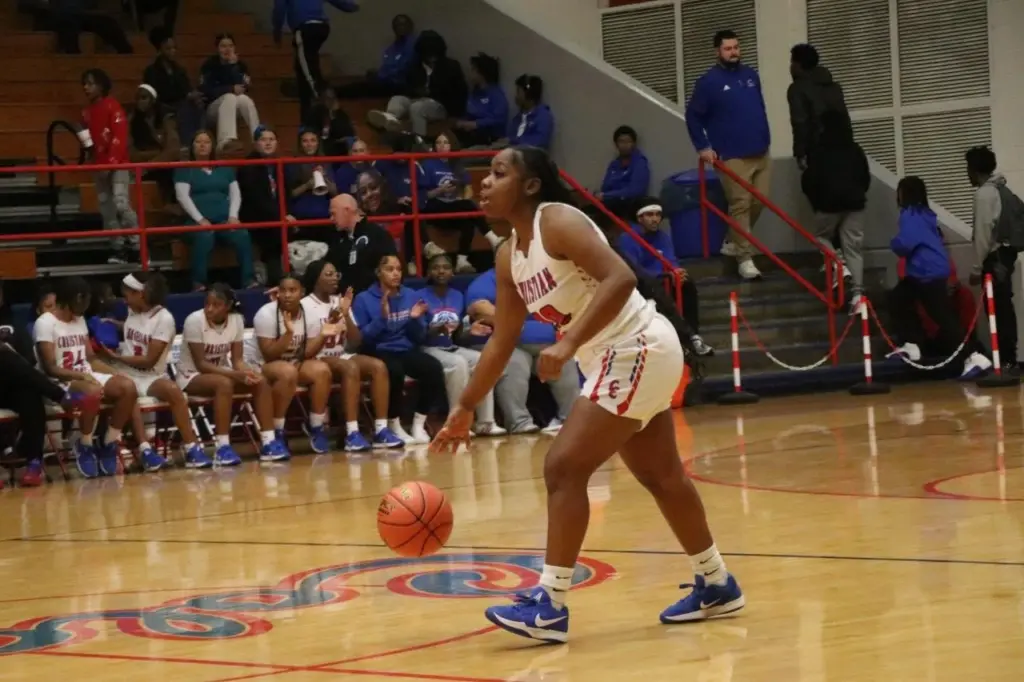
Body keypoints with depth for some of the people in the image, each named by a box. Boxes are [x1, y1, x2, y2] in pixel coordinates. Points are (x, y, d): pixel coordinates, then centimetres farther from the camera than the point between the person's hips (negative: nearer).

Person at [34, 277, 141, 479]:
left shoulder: (80, 320, 16)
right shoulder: (45, 323, -9)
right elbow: (50, 369, -15)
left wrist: (116, 373, 1)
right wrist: (81, 376, -29)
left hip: (87, 376, 7)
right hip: (60, 382, -7)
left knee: (127, 386, -20)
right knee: (93, 391, -39)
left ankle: (110, 443, -11)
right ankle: (85, 446, -17)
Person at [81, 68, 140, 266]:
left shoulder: (113, 106, -8)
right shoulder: (87, 112, 13)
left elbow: (120, 137, -14)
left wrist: (111, 163, -19)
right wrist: (86, 144, 0)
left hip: (117, 164, -7)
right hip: (99, 166, 7)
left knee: (121, 204, -18)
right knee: (107, 210, 5)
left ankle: (136, 246, -11)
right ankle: (118, 249, 9)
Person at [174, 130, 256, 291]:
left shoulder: (224, 168, 23)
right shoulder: (184, 169, 10)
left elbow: (235, 193, 17)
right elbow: (182, 196, -2)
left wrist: (233, 216, -3)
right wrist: (200, 219, -15)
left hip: (224, 219, 3)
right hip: (197, 220, -3)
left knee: (243, 236, -30)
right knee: (204, 237, -39)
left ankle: (249, 280, -31)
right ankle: (198, 283, -36)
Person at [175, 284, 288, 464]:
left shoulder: (236, 320, -9)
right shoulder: (194, 321, -23)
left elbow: (237, 360, -6)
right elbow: (201, 364, -24)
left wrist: (246, 372, -30)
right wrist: (236, 375, -34)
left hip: (220, 371, 5)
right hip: (191, 375, -5)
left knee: (260, 381, -18)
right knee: (224, 383, -36)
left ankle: (268, 442, -20)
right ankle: (222, 447, -34)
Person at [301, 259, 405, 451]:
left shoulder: (341, 302, 12)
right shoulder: (304, 306, -6)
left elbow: (355, 343, 7)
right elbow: (304, 351, -10)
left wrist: (346, 315, -6)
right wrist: (324, 333, -23)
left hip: (343, 356, 6)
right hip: (317, 361, -6)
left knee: (379, 366, -22)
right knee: (350, 367, -36)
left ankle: (381, 430, -25)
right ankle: (352, 434, -39)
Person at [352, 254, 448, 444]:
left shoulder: (411, 296, 10)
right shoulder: (364, 299, 0)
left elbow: (419, 338, 11)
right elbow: (361, 338, -8)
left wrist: (415, 319, -9)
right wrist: (382, 318, -19)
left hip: (407, 350, 4)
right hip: (380, 352, -4)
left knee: (433, 367, -28)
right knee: (395, 370, -38)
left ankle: (419, 425, -14)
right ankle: (394, 427, -18)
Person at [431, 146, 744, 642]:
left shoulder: (558, 221, -17)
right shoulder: (509, 257, 9)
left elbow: (620, 278, -30)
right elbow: (501, 342, 15)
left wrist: (568, 344, -35)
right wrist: (464, 410, 14)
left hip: (638, 351, -10)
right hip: (623, 358, 10)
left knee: (564, 468, -13)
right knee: (660, 476, 20)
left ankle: (551, 606, -9)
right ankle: (716, 586, 35)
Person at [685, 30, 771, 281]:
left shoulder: (750, 75, 11)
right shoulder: (709, 81, -6)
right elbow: (692, 116, -2)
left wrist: (766, 138, 17)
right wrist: (703, 147, -7)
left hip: (760, 152, 6)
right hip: (732, 156, -6)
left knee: (759, 201, 6)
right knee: (740, 205, -9)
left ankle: (733, 242, 24)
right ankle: (745, 257, -6)